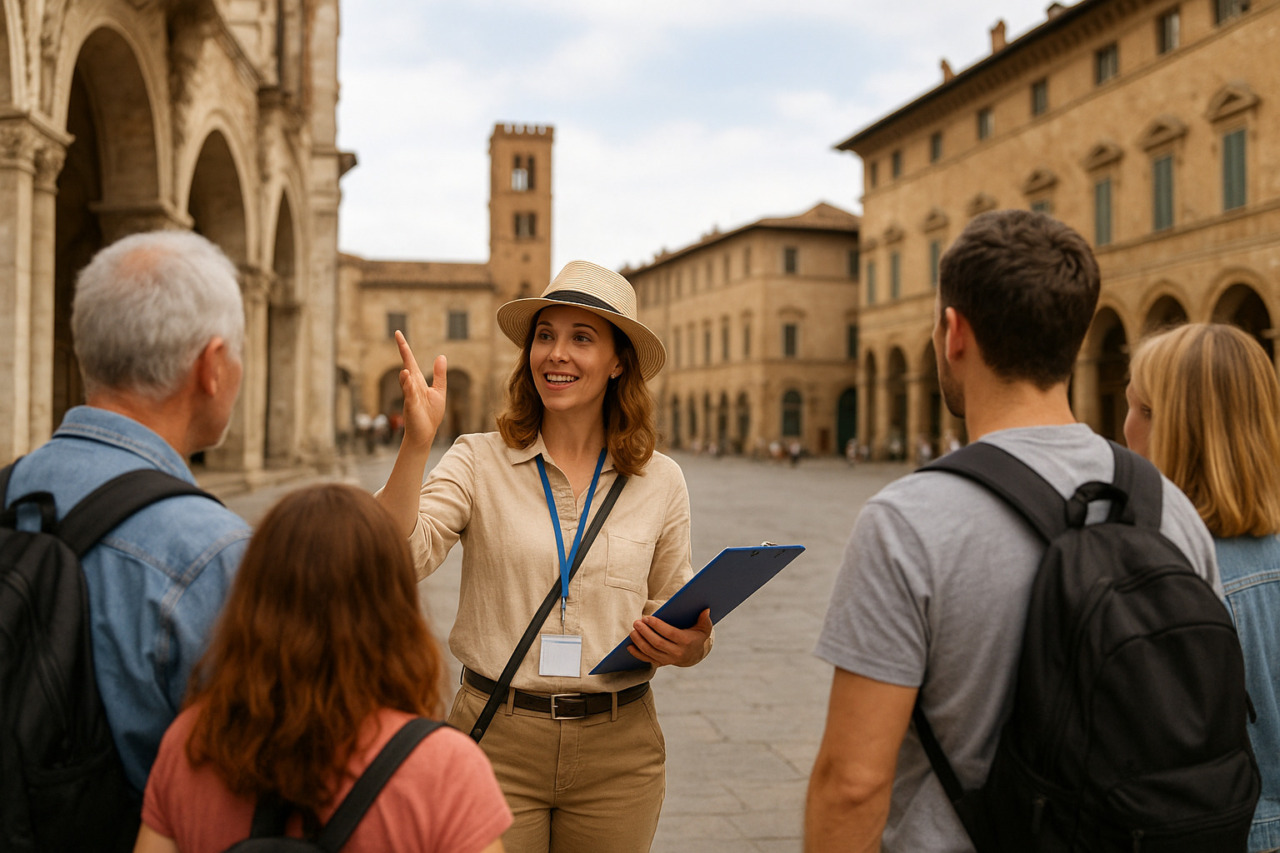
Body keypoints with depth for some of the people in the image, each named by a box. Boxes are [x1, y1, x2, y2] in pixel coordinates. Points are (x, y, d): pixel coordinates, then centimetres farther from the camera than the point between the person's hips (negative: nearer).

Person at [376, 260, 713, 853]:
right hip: (496, 741, -1)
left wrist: (689, 645, -10)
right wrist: (415, 445, -27)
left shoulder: (659, 482, 2)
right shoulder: (479, 461, -3)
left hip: (616, 755, 2)